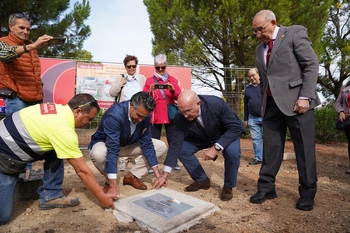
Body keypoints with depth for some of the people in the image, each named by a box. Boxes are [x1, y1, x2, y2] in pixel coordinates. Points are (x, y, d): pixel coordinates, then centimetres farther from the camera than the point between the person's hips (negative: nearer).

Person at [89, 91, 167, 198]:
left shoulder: (144, 115, -19)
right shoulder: (114, 114, -37)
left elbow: (147, 143, -14)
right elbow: (112, 149, -41)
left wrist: (157, 173, -17)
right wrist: (113, 185, -44)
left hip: (128, 144, 5)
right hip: (104, 143, -5)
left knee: (161, 146, -8)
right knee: (99, 154, -41)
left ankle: (131, 176, 1)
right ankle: (109, 181, -8)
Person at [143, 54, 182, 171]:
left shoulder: (173, 80, 10)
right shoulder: (149, 80, 7)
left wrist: (173, 90, -17)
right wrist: (150, 91, -18)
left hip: (170, 115, 1)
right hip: (155, 115, -1)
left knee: (173, 140, 5)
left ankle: (174, 162, 16)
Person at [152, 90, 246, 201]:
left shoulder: (217, 104, -37)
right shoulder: (180, 117, -26)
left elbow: (235, 127, -29)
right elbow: (175, 144, -21)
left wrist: (216, 147, -42)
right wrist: (164, 175, -22)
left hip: (228, 133, -3)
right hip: (202, 136, 4)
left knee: (232, 152, -33)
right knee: (182, 149, -13)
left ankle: (228, 186, -4)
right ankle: (202, 180, 9)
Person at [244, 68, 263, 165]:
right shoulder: (248, 88, 13)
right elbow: (246, 105, 16)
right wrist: (245, 119, 15)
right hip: (253, 119, 5)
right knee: (256, 139, 7)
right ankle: (258, 158, 17)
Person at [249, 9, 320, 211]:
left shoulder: (295, 33, 1)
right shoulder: (260, 50, 18)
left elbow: (312, 65, -7)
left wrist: (305, 97, -16)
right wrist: (265, 102, 10)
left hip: (296, 100, -5)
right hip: (272, 103, 6)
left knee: (304, 148, 1)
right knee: (270, 147, 6)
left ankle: (307, 193, 15)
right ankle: (266, 187, 16)